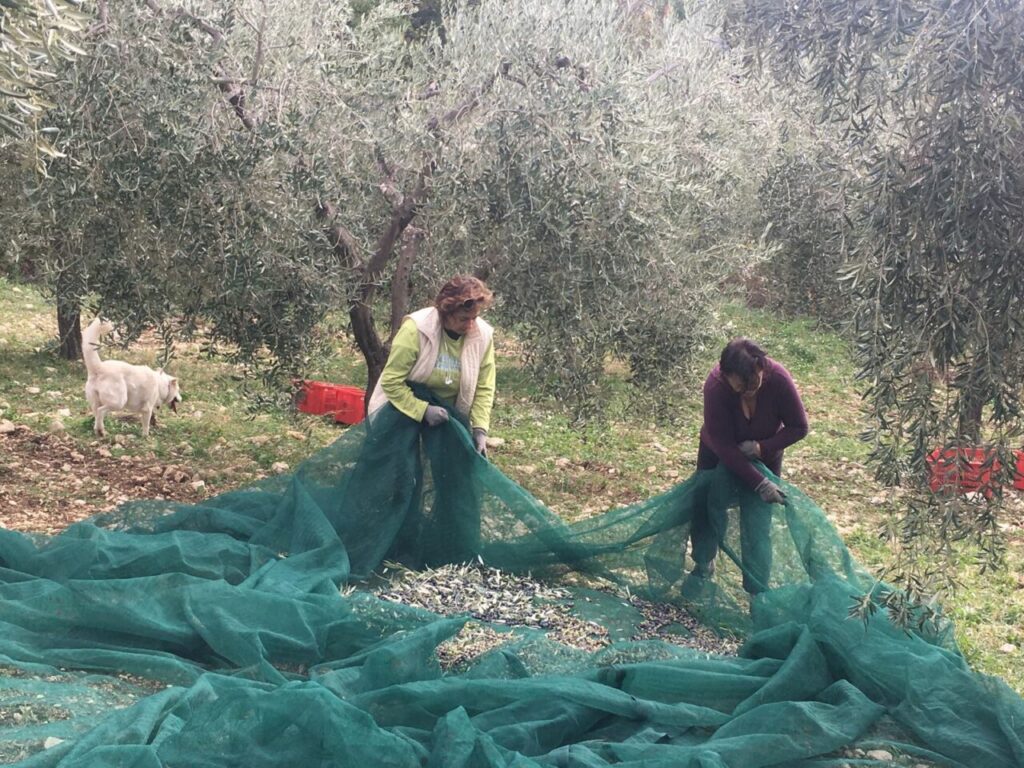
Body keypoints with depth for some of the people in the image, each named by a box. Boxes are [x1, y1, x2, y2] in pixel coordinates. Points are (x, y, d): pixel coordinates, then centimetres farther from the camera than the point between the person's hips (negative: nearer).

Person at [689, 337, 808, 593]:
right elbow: (723, 446, -31)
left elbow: (799, 427, -18)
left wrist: (762, 447, -31)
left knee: (758, 528, -3)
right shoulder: (715, 387, -36)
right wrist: (760, 484, -33)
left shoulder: (778, 378, -32)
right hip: (718, 456, 0)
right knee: (708, 513, 13)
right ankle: (702, 567, 41)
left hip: (763, 456, 0)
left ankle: (758, 593, 10)